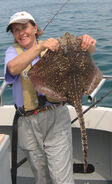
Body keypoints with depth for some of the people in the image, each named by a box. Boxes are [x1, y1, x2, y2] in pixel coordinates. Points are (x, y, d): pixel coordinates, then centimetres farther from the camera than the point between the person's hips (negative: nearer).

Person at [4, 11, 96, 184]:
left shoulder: (52, 46, 6)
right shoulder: (13, 51, 6)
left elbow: (82, 52, 2)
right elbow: (13, 68, -18)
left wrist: (88, 43, -22)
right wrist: (40, 47, -29)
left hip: (56, 118, -1)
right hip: (29, 124, 1)